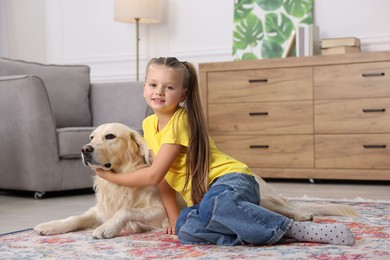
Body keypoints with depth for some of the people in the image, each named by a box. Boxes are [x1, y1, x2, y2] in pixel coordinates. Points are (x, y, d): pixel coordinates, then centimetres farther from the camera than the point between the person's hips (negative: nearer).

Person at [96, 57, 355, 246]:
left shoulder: (179, 121, -12)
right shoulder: (149, 124, 12)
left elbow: (154, 175, -13)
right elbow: (162, 177, 15)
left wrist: (111, 176, 0)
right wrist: (174, 218, 5)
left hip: (231, 179, -6)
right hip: (205, 198, 6)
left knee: (214, 206, -42)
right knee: (186, 231, -28)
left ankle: (295, 229, -29)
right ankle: (259, 233, -20)